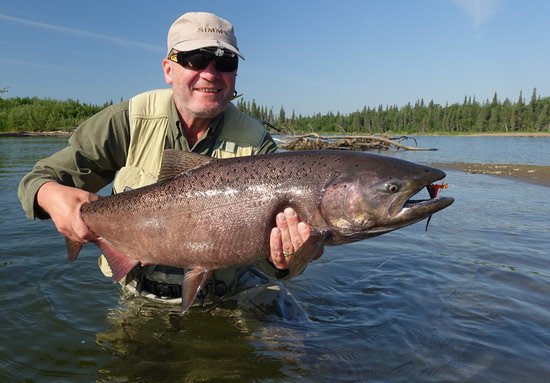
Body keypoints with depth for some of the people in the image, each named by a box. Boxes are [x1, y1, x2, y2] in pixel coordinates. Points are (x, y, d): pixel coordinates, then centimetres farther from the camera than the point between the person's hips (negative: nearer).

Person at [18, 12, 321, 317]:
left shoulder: (256, 145, -11)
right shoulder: (131, 120, -10)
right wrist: (50, 195, -28)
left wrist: (277, 260, -39)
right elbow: (42, 177, -3)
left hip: (224, 295, -4)